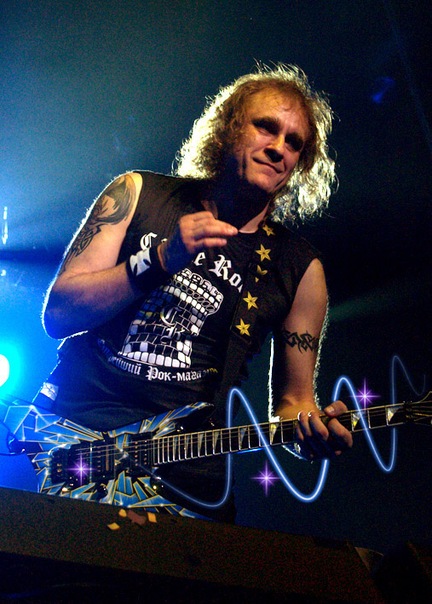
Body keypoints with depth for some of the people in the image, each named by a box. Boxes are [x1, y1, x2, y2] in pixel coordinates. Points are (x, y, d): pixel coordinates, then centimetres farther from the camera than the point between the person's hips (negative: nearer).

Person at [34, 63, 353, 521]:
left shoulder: (300, 269, 8)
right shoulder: (138, 193, 7)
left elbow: (292, 399, 11)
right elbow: (56, 314, -1)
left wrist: (314, 431, -13)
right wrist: (161, 260, -14)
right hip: (64, 435, -1)